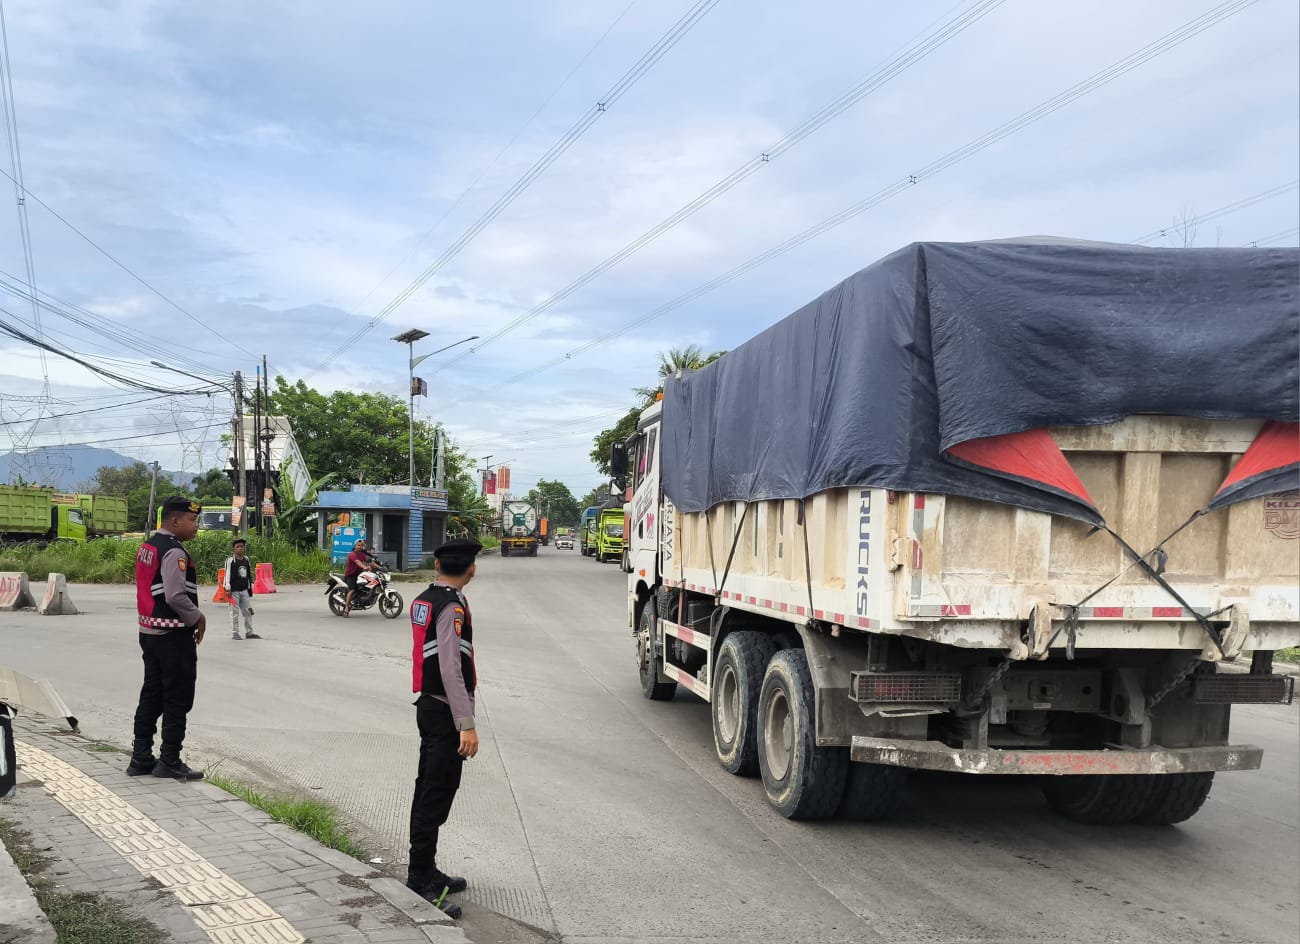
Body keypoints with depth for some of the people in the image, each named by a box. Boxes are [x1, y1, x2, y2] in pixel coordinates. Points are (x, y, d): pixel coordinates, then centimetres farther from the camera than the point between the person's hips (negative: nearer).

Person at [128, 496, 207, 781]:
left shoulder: (148, 546, 12)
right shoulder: (174, 552, -18)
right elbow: (176, 596, -26)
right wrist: (198, 617, -10)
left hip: (150, 631, 10)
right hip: (174, 636, -10)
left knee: (152, 695, 15)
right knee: (178, 699, 0)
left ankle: (141, 758, 20)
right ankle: (169, 761, 5)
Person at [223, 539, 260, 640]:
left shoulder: (246, 560, 10)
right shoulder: (230, 560, -7)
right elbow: (227, 574, -10)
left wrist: (250, 587, 19)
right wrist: (227, 588, -15)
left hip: (245, 590, 6)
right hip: (234, 590, -6)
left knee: (248, 611, 7)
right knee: (234, 612, -1)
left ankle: (249, 632, 16)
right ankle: (234, 633, 7)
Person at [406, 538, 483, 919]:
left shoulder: (424, 600, 11)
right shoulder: (452, 606, -18)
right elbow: (451, 669, -25)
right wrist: (467, 725, -26)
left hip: (429, 705, 10)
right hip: (446, 712, -10)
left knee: (428, 791, 16)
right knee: (437, 797, -6)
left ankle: (425, 872, 27)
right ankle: (421, 881, -2)